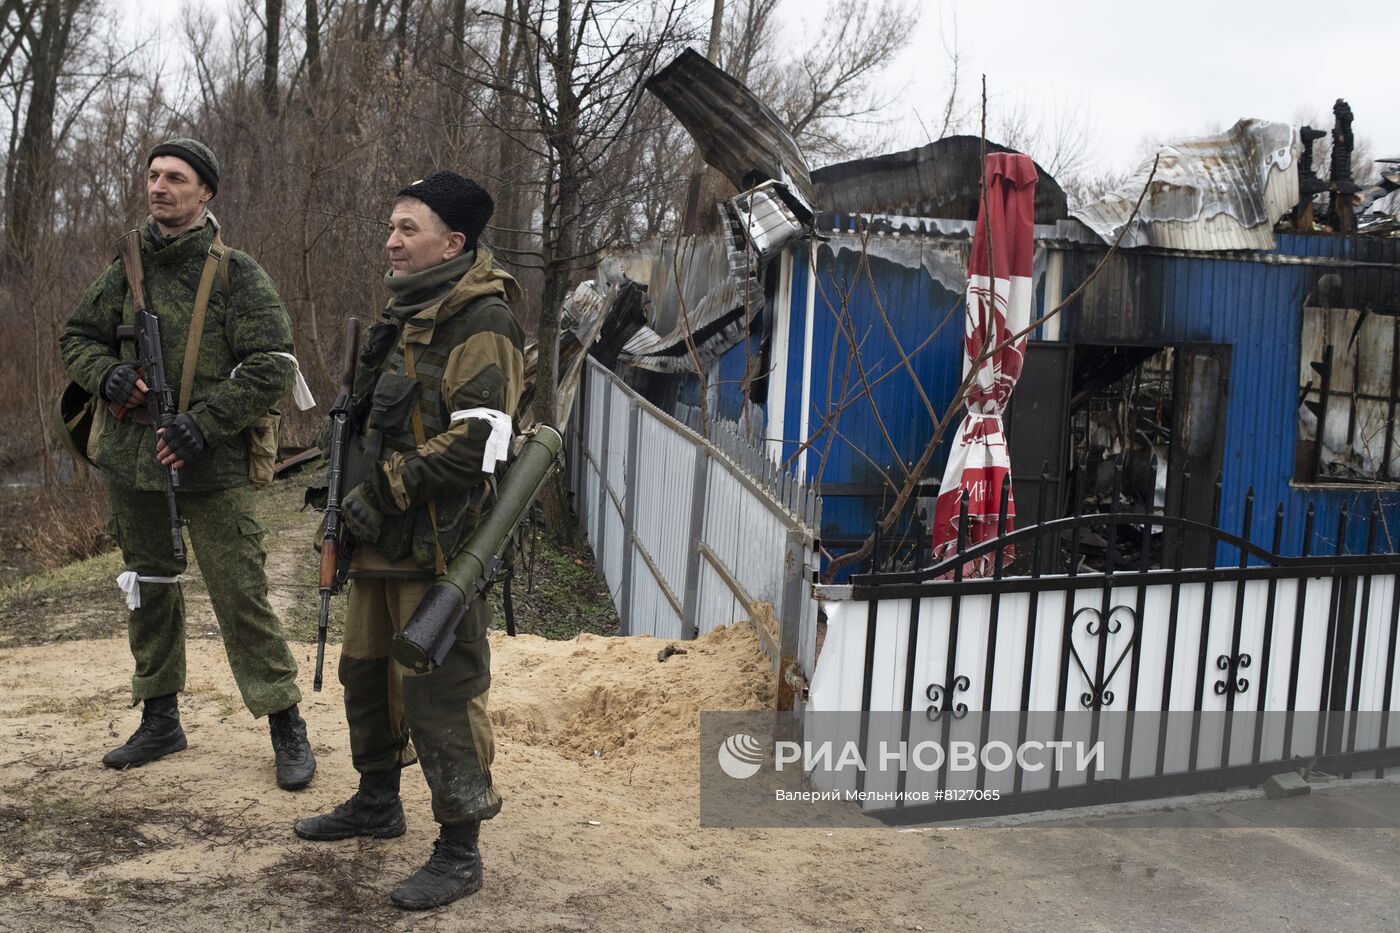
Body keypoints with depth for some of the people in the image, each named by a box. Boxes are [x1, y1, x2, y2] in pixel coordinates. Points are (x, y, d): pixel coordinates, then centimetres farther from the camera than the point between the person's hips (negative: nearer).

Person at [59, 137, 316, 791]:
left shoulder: (237, 275, -5)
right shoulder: (126, 273, 9)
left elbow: (272, 365, -10)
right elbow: (77, 337, 19)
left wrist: (205, 422, -18)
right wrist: (106, 374, -5)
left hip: (210, 468, -5)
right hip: (130, 464, 6)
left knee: (241, 596, -5)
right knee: (149, 591, 16)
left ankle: (286, 725, 5)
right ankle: (159, 719, 30)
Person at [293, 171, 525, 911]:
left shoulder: (481, 324, -14)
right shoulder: (406, 316, 17)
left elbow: (476, 438, -24)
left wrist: (385, 492, -19)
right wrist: (350, 489, 13)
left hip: (438, 546, -10)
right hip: (382, 542, 10)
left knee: (440, 695, -5)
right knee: (366, 671, 21)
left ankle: (459, 851, 7)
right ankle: (376, 802, 40)